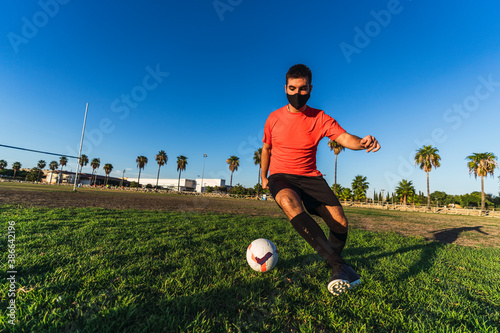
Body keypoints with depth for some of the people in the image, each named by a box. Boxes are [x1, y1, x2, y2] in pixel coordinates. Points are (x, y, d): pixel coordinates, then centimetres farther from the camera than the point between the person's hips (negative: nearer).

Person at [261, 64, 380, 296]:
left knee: (340, 222, -15)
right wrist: (263, 177, 19)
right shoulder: (274, 118, 3)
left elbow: (345, 138, -15)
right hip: (280, 176, -1)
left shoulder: (320, 119, 0)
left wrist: (361, 142, -38)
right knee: (289, 202, -37)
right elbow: (266, 148, 16)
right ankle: (341, 266, -35)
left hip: (310, 177, 1)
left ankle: (335, 266, 16)